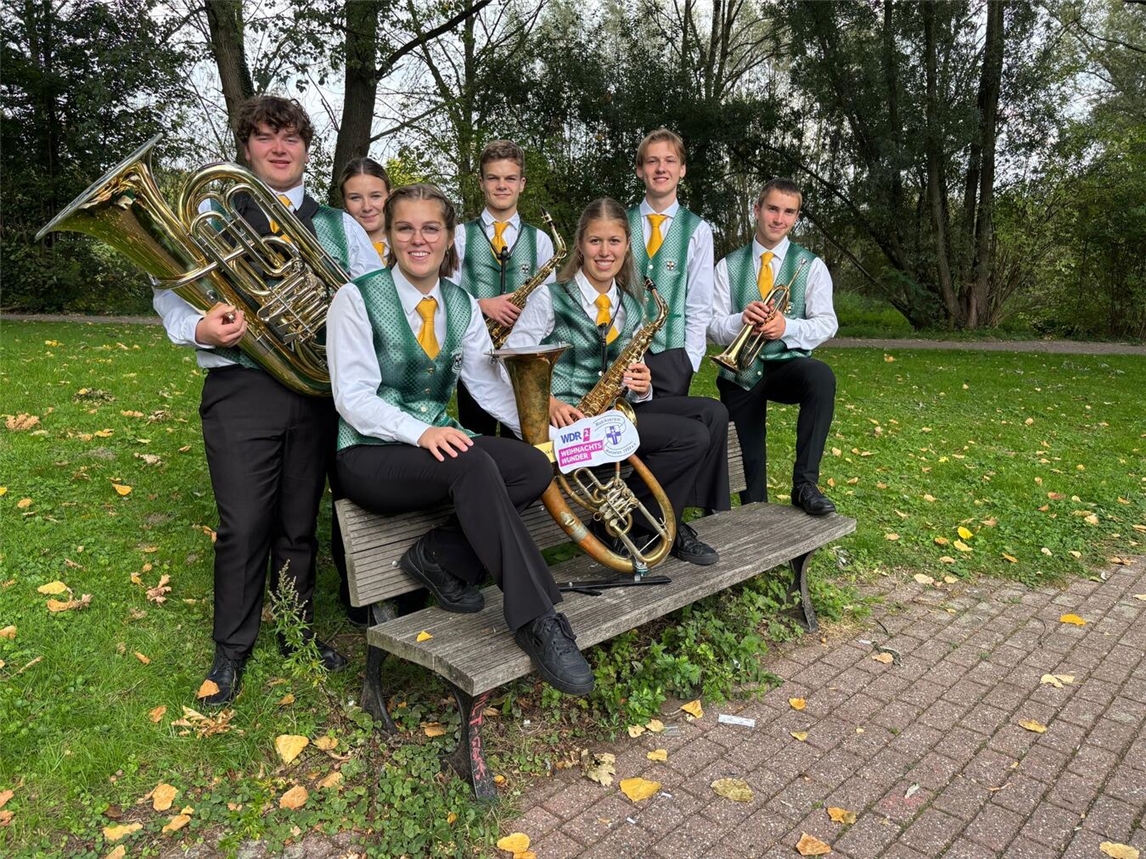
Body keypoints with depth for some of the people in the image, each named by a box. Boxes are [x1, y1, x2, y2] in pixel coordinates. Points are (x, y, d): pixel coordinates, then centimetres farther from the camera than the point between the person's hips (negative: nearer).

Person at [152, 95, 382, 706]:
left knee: (299, 522, 11)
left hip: (318, 388, 2)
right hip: (241, 387, -2)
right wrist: (199, 329, -18)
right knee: (243, 525, -1)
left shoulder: (337, 225, 14)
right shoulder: (208, 215, 8)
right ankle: (231, 649, 18)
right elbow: (170, 290, 4)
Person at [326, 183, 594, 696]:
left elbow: (490, 384, 4)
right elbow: (353, 396, -14)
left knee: (534, 467, -20)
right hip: (369, 456, -6)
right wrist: (420, 432, -30)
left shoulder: (461, 305, 9)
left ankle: (438, 556, -10)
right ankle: (536, 622, -33)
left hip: (437, 442, 6)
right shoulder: (358, 298, -7)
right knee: (473, 465, -35)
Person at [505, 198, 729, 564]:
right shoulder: (550, 297, -4)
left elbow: (630, 383, 16)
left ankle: (670, 522, -2)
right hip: (570, 416, -7)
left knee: (713, 414, -10)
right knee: (692, 436, -19)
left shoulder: (631, 307, 14)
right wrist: (548, 402, -26)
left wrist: (641, 385, -9)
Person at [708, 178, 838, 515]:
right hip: (741, 372, 1)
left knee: (821, 375, -34)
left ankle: (805, 484, -28)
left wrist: (788, 327, -23)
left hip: (788, 364, -1)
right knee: (749, 461, 2)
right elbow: (714, 328, 0)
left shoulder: (811, 265, 4)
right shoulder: (728, 266, 5)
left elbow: (826, 323, -3)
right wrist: (741, 320, -22)